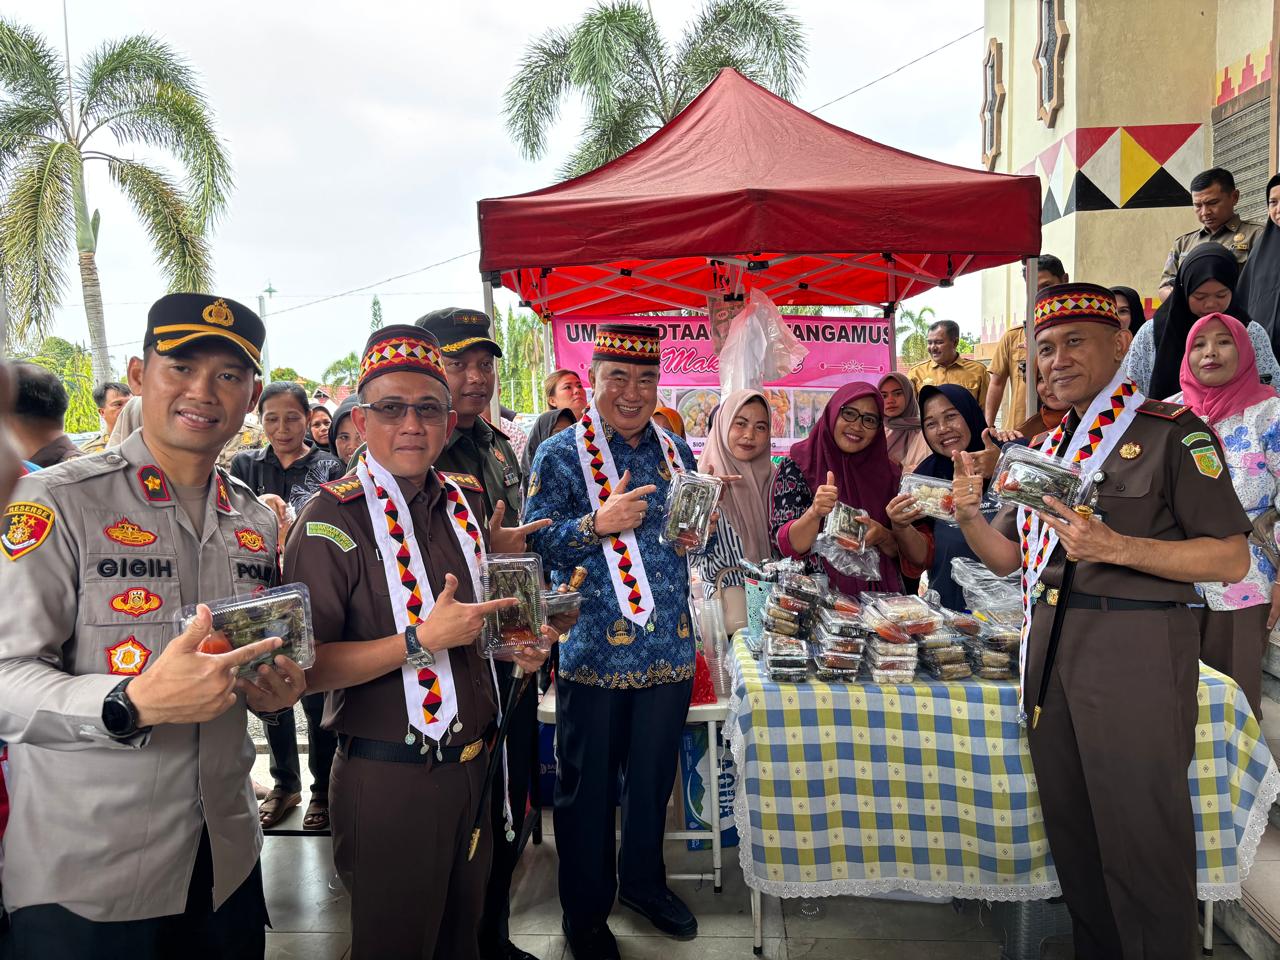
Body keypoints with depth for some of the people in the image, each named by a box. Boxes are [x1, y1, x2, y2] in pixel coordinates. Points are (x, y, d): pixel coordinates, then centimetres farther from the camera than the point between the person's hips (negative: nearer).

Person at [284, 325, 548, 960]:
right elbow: (302, 667, -21)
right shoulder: (333, 519, -16)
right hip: (388, 780, -6)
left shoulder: (465, 500, 4)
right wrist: (422, 641, -24)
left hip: (473, 764, 6)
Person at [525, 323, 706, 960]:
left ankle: (643, 881, 41)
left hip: (669, 647, 4)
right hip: (593, 651, -4)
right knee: (588, 785, 9)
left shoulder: (676, 450, 9)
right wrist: (599, 524, -23)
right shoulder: (560, 454, -4)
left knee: (654, 775, 18)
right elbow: (536, 543, -10)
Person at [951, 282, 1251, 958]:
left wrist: (1115, 547, -23)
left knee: (1141, 839, 1)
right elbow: (1008, 556, 18)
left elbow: (1231, 559, -11)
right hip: (1050, 649, 7)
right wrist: (969, 515, -2)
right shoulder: (1048, 446, 16)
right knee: (1072, 833, 16)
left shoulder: (1171, 432, -5)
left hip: (1135, 648, -7)